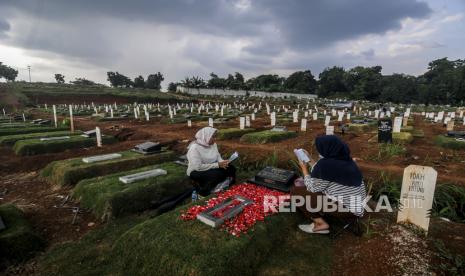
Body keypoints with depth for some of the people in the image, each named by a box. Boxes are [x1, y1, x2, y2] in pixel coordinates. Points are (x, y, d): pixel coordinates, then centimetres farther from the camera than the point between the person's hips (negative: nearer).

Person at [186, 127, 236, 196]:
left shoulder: (213, 144, -1)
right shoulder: (195, 148, -23)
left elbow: (218, 157, 5)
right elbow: (198, 167, -28)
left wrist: (223, 162, -20)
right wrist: (217, 165, -27)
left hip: (211, 169, 7)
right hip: (196, 172, -7)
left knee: (231, 168, -11)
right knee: (218, 174, -31)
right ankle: (202, 190, -10)